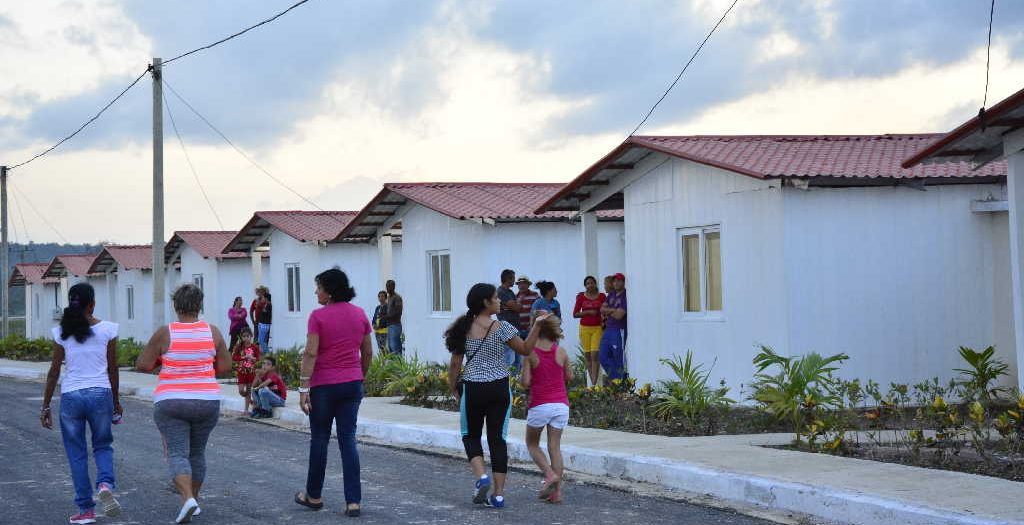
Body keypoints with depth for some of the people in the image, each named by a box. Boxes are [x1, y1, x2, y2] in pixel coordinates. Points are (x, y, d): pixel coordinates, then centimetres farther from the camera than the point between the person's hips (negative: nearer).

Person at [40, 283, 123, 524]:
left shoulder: (62, 332, -2)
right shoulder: (107, 329, -3)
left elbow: (54, 372, 0)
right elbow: (112, 369, 3)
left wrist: (45, 406, 8)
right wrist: (116, 401, 15)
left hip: (71, 396, 0)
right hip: (100, 394, 0)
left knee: (77, 454, 11)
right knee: (103, 446, 19)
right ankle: (105, 484, -10)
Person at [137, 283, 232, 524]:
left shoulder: (164, 333, -9)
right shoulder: (213, 332, -2)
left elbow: (143, 365, -6)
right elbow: (225, 369, 3)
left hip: (171, 403, -3)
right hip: (207, 402, 3)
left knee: (177, 453, -2)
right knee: (197, 452, 18)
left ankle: (187, 498, -23)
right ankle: (193, 499, 26)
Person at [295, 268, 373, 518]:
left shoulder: (318, 316, -11)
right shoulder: (360, 314, 4)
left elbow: (311, 353, -15)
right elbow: (367, 353, 11)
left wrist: (304, 387, -13)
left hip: (324, 385, -4)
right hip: (352, 384, 4)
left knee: (319, 439, 10)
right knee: (348, 439, 4)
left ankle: (314, 496, 23)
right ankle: (353, 501, -1)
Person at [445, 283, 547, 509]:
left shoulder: (464, 328, 0)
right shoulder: (501, 327, -8)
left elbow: (455, 364, 2)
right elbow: (525, 349, -2)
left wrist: (454, 389, 12)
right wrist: (536, 326, -2)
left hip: (473, 389, 1)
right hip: (499, 389, -1)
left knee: (471, 435, 18)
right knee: (498, 438, 5)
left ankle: (481, 477, -5)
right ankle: (498, 494, 5)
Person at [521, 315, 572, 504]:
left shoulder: (530, 353, -7)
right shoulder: (561, 352, 1)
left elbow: (525, 383, -10)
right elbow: (569, 377, 12)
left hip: (539, 405, -3)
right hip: (561, 404, 3)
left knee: (532, 443, 15)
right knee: (555, 446, 6)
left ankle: (550, 474, -7)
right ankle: (557, 491, 2)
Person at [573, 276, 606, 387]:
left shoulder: (602, 297, 3)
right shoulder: (581, 297, 6)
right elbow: (575, 314, 5)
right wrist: (588, 312, -9)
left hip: (598, 328, -2)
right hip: (585, 328, 2)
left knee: (595, 355, -12)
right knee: (587, 356, 3)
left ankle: (594, 383, -16)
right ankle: (592, 382, 12)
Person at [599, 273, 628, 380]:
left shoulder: (625, 296, -11)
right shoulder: (611, 295, 15)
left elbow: (619, 315, -19)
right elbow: (602, 309, 10)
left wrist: (608, 312, 0)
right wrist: (612, 310, -8)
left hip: (619, 331, -8)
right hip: (607, 330, 8)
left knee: (619, 360, -2)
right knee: (603, 357, 6)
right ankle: (615, 378, 15)